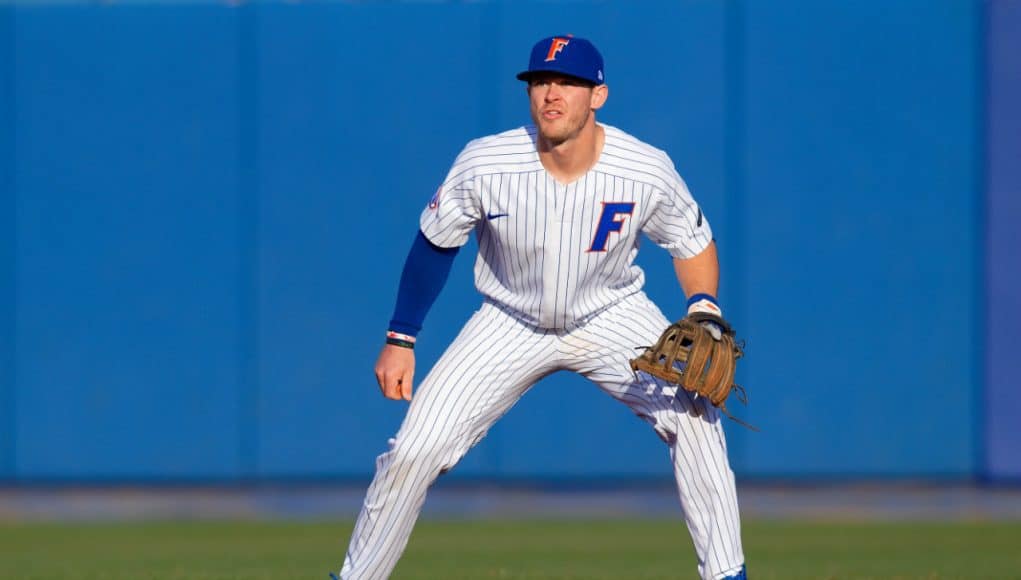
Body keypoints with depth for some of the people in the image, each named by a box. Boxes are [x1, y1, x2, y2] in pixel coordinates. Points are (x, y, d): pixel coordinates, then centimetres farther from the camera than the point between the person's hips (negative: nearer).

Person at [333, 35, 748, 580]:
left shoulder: (646, 172, -22)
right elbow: (435, 245, -6)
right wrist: (400, 340, -5)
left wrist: (703, 307, -23)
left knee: (692, 415, -21)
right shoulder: (483, 165, -24)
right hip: (511, 325, 0)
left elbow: (692, 242, -4)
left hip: (613, 316, 0)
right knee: (415, 449, -10)